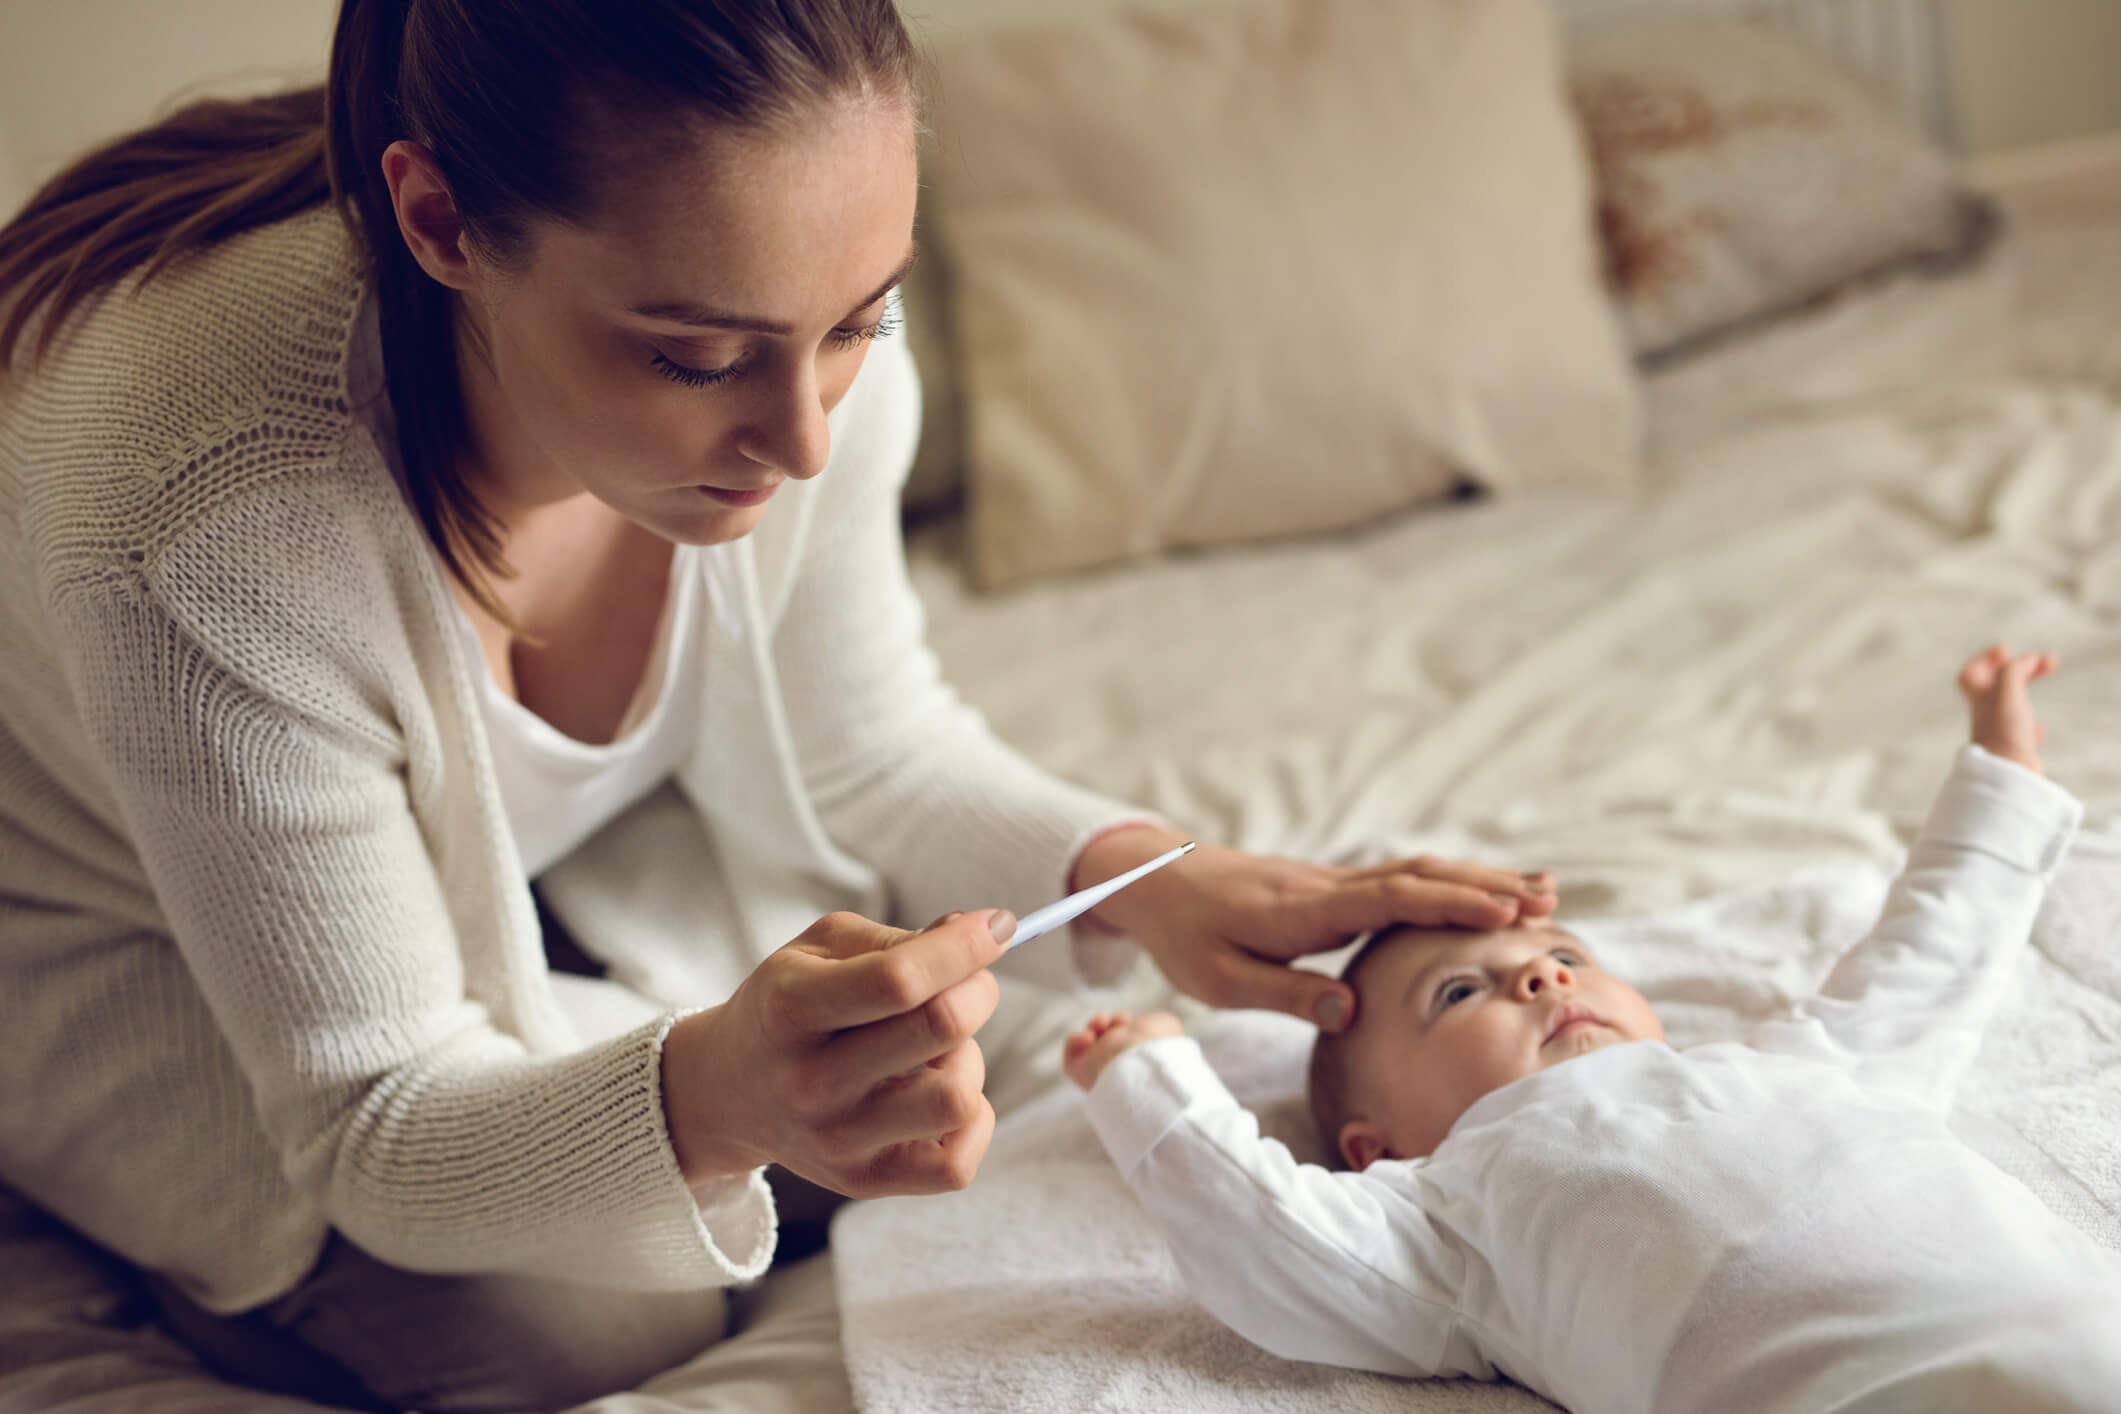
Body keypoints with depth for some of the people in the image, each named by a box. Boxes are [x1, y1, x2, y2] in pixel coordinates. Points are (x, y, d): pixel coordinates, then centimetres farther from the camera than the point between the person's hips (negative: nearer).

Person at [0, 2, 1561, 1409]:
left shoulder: (790, 322, -26)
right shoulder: (202, 531, -43)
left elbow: (861, 744, -6)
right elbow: (379, 1131, -32)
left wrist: (1137, 875, -24)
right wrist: (714, 1099, -53)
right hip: (141, 957, -5)